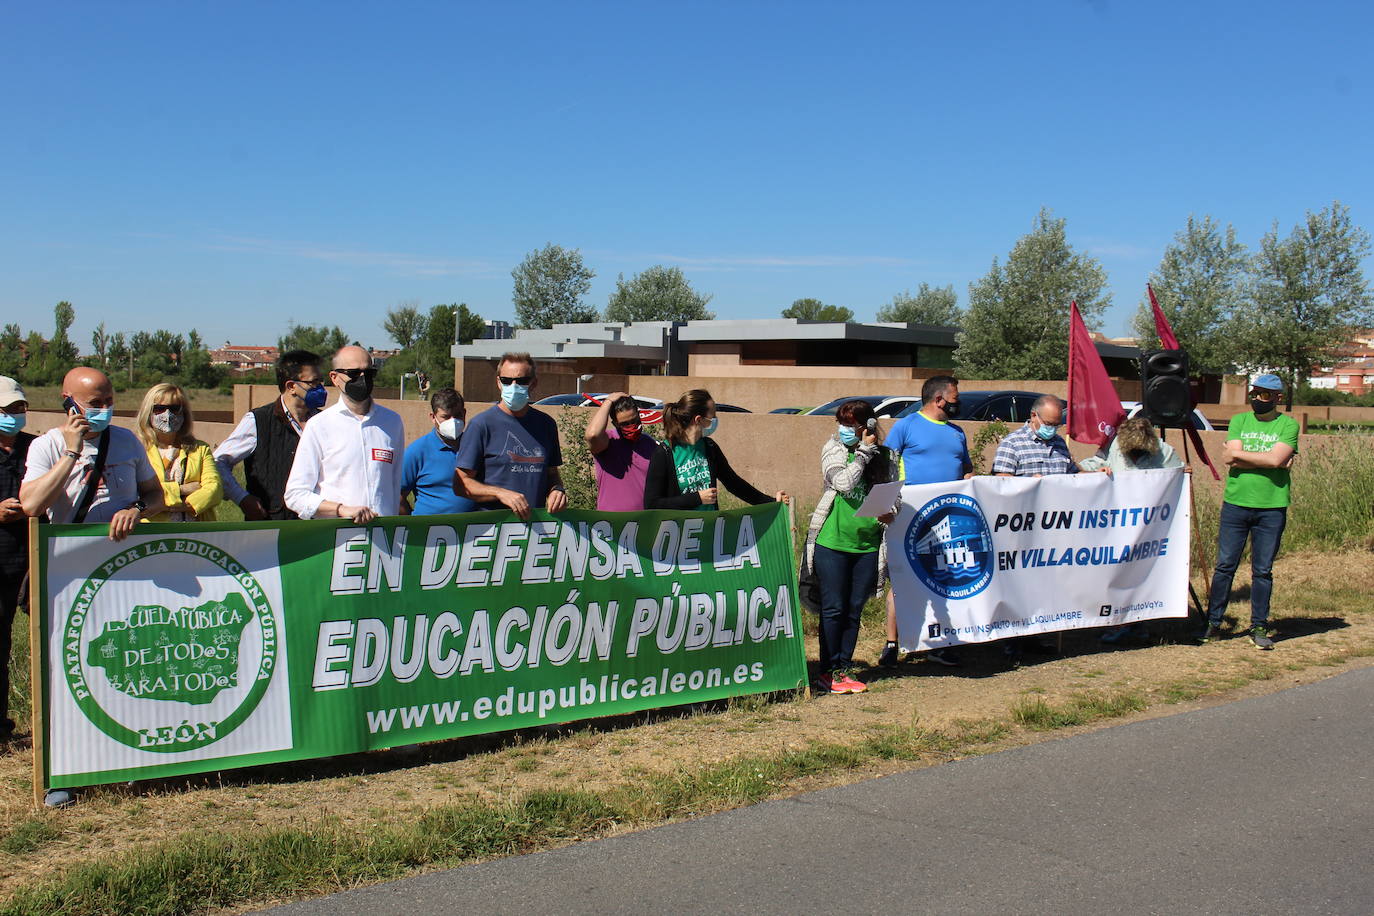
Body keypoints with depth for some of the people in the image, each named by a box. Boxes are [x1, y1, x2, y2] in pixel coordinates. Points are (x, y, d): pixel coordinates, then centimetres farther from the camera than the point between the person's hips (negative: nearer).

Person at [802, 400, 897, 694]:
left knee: (854, 611, 10)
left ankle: (845, 668, 20)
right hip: (832, 541, -3)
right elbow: (843, 483, -18)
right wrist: (864, 452, -12)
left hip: (867, 545, 3)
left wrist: (889, 513, -6)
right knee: (833, 609, 0)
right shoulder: (833, 449, -1)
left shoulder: (884, 457, 6)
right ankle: (829, 672, 9)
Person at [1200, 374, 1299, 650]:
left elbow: (1276, 459, -15)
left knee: (1263, 570, 4)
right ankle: (1213, 622, 11)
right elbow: (1230, 457, -6)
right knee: (1225, 566, 3)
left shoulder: (1288, 425, 2)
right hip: (1235, 504, 2)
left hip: (1271, 508, -2)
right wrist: (1267, 460, -11)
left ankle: (1259, 627, 14)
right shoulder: (1239, 421, 9)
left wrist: (1240, 455, -7)